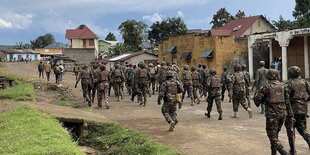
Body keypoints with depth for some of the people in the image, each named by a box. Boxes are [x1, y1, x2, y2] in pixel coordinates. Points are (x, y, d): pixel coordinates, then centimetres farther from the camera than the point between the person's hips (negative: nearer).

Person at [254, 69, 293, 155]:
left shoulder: (266, 87, -8)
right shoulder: (283, 86, 5)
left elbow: (256, 98, -9)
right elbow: (288, 101, 5)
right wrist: (290, 115, 9)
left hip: (272, 114, -6)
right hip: (282, 113, 6)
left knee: (273, 137, -1)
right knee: (275, 134, 22)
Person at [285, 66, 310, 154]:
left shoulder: (289, 84, -9)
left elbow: (286, 97, -18)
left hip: (293, 109, -5)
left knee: (290, 129, 9)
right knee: (302, 128, 18)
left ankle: (293, 150, 13)